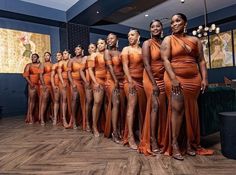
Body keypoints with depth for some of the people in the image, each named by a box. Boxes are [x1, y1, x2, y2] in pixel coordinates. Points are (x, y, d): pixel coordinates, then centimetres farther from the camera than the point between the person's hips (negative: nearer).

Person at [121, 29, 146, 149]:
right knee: (132, 105, -11)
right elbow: (125, 66, -5)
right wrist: (130, 81, -17)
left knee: (143, 107, 5)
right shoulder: (126, 49, 6)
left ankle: (141, 133, 17)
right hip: (131, 80, -4)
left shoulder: (143, 50, 16)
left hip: (142, 81, 4)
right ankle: (130, 136, -9)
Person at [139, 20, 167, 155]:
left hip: (163, 78, 5)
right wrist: (154, 83, -17)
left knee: (162, 108, 4)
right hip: (151, 78, -4)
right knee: (155, 106, -12)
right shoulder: (147, 43, -1)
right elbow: (147, 64, -11)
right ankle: (152, 140, -4)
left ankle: (160, 138, 16)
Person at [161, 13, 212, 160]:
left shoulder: (195, 40, 15)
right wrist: (173, 79, -19)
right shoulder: (168, 40, 5)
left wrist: (204, 78, -1)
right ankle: (174, 144, -4)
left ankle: (190, 143, 17)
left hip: (194, 79, 4)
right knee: (177, 109, -10)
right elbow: (165, 60, -7)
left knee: (191, 111, 6)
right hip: (175, 78, -4)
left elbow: (201, 60, 11)